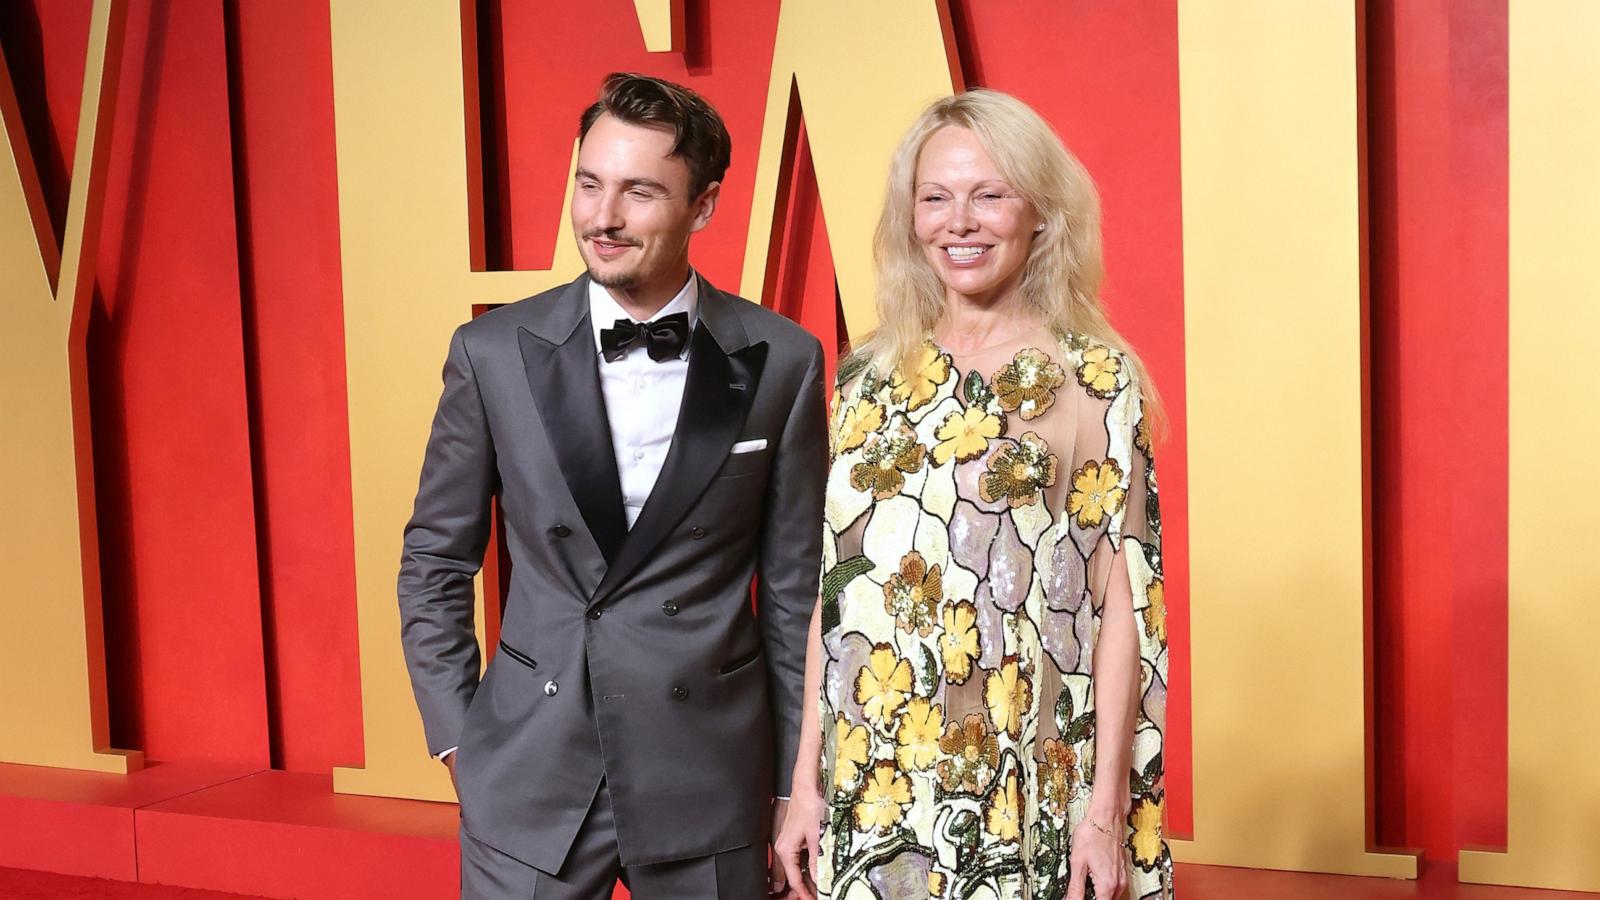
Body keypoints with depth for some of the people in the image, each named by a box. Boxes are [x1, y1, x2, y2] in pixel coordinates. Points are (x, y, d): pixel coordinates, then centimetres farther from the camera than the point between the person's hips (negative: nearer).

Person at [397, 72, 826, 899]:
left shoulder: (780, 361, -4)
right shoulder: (493, 353, -3)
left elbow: (794, 587, 2)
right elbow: (434, 565, 6)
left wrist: (799, 788, 4)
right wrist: (456, 742, 1)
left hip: (710, 785, 0)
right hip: (529, 779, 0)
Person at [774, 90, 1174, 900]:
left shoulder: (1093, 378, -4)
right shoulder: (869, 375, 6)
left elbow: (1122, 599, -7)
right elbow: (834, 585, 7)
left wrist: (1107, 808, -11)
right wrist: (807, 781, 4)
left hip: (1030, 796, -3)